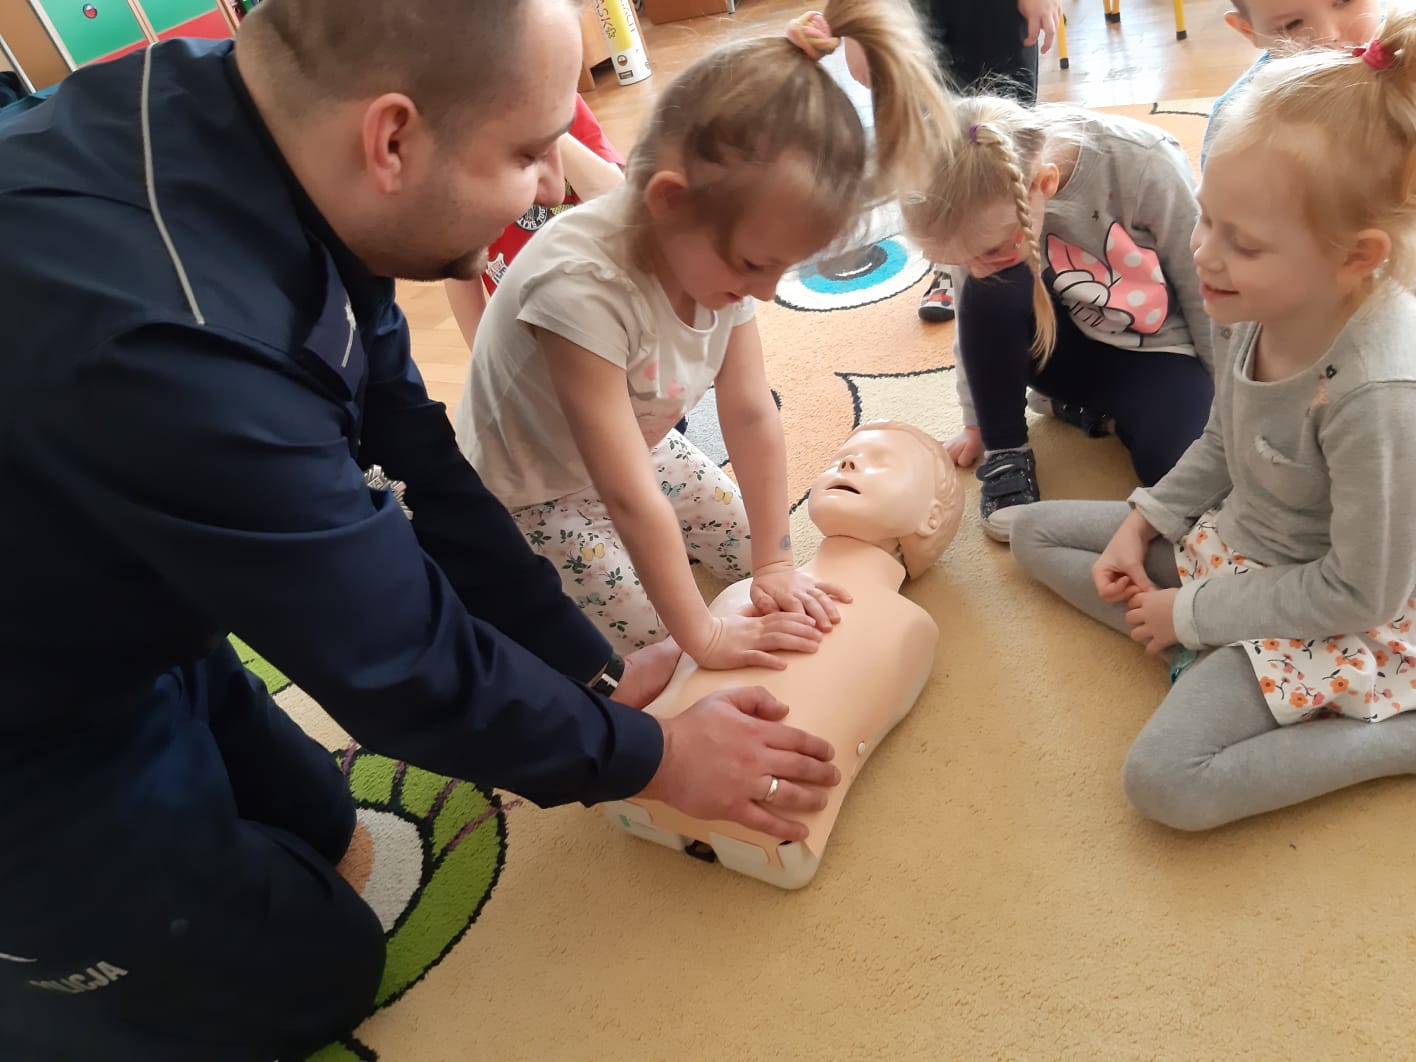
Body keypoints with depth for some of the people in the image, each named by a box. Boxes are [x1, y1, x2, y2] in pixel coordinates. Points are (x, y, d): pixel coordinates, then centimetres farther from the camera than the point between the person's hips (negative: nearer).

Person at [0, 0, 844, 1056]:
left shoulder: (256, 129, -14)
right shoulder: (164, 337, -41)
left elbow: (414, 461, -7)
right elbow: (403, 662, -28)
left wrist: (596, 672, -3)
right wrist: (646, 757, -12)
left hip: (124, 621, 7)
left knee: (315, 824, 22)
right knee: (310, 971, 8)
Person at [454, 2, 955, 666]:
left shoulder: (724, 247, -20)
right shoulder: (583, 285, -41)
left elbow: (752, 417, -14)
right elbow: (631, 497, -37)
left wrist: (775, 564, -13)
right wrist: (703, 637, -30)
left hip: (640, 444, 6)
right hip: (530, 494, -6)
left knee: (751, 547, 10)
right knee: (652, 637, -10)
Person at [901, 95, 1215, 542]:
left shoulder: (1148, 165, -29)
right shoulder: (981, 202, -20)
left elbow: (1204, 294, -15)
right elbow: (978, 322, -4)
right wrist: (977, 423, 4)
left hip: (1158, 351, -2)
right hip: (1070, 341, 2)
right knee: (988, 294, -29)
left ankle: (1100, 406, 3)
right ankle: (1005, 453, -12)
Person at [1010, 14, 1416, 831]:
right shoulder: (1261, 307, -12)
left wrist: (1196, 610, -18)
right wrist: (1143, 525, -3)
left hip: (1334, 619, -8)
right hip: (1229, 543, 8)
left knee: (1164, 784, -20)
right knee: (1038, 532, 5)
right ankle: (1217, 662, -5)